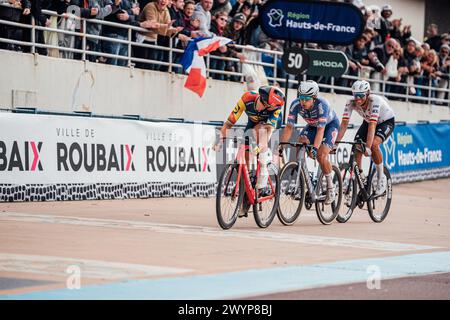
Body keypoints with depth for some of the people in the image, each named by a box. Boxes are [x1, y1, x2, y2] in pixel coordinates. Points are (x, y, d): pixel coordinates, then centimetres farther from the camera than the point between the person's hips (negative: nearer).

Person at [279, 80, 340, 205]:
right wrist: (281, 145, -35)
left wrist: (315, 148, -53)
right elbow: (289, 127, -24)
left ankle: (331, 187, -2)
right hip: (312, 125, 4)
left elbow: (321, 129, -42)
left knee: (321, 155, -22)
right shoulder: (296, 104, -27)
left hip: (330, 124, -4)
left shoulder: (322, 104, -38)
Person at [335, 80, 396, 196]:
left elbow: (372, 125, -45)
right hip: (368, 121, 5)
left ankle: (381, 177, -14)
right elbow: (344, 124, -28)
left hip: (386, 122, -5)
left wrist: (368, 146, -53)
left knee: (374, 144, -31)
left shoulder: (375, 101, -37)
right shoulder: (351, 103, -24)